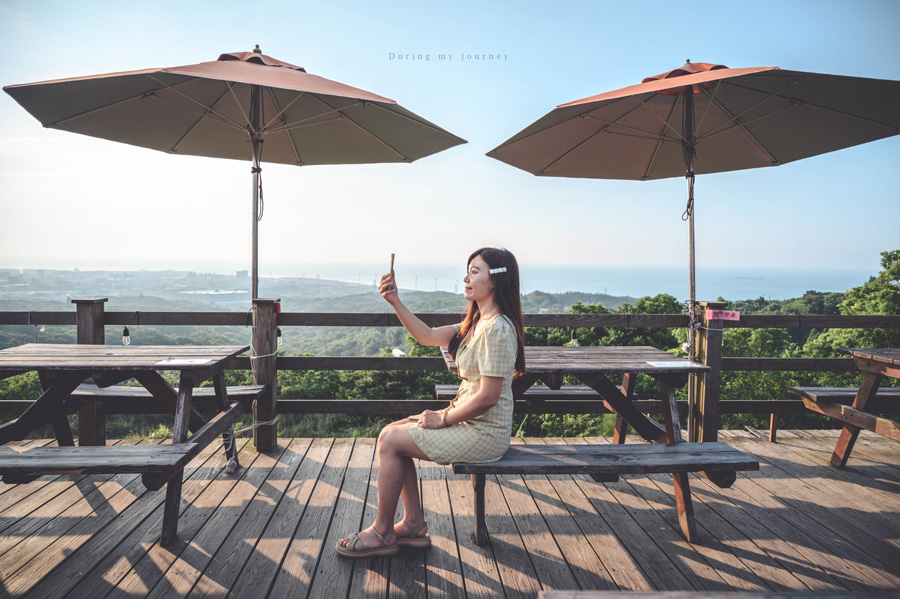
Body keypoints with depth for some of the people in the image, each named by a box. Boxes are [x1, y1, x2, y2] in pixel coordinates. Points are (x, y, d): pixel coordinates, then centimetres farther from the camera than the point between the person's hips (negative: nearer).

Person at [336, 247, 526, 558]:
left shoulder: (497, 329, -22)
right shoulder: (477, 323, 10)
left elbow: (487, 396, -24)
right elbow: (428, 336, 10)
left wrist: (444, 418, -12)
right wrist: (395, 301, 1)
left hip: (484, 434, -10)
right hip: (468, 421, 10)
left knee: (390, 440, -9)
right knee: (392, 431, 7)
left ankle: (382, 532, 7)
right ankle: (414, 524, 11)